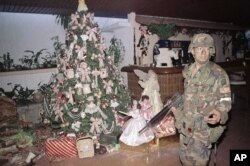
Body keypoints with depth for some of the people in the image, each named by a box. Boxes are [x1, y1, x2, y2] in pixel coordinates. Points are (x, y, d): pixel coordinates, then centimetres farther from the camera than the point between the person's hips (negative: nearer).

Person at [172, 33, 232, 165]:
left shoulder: (219, 74, -13)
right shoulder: (187, 71, 5)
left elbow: (225, 100, -11)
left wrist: (220, 113, -29)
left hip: (205, 126, -5)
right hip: (186, 124, 6)